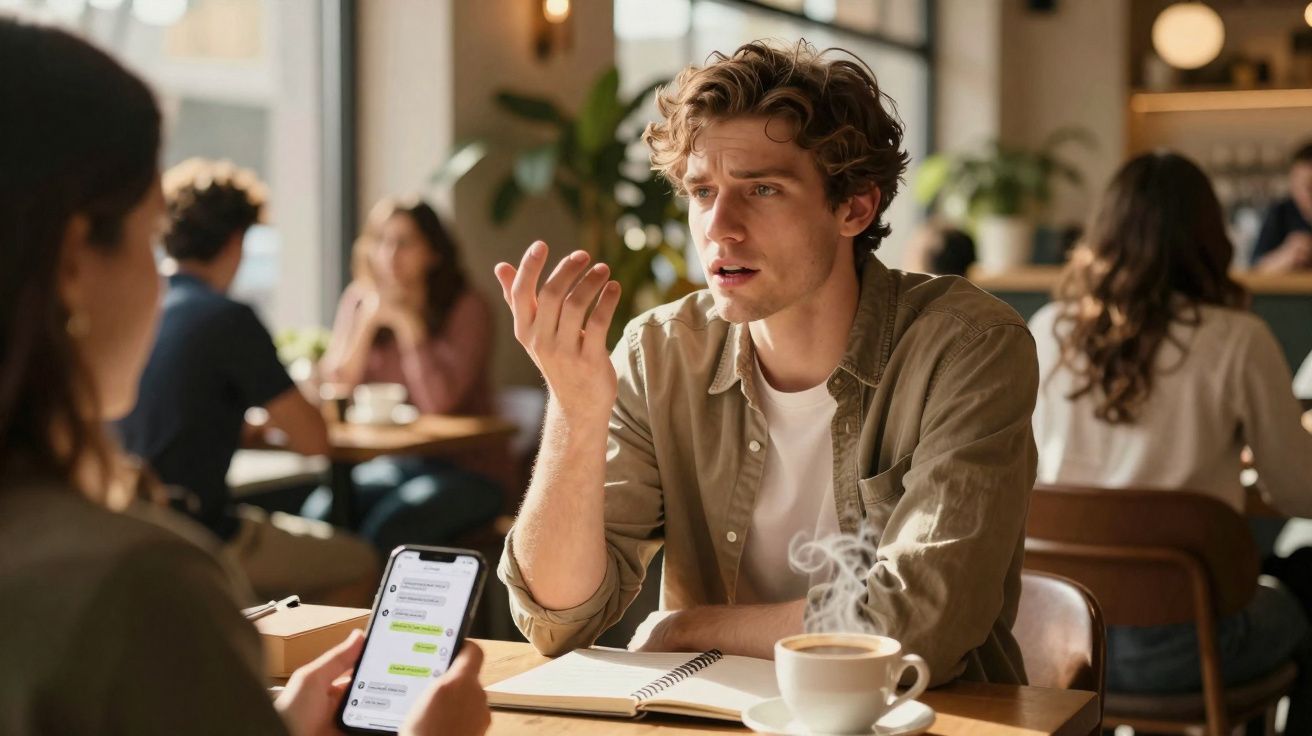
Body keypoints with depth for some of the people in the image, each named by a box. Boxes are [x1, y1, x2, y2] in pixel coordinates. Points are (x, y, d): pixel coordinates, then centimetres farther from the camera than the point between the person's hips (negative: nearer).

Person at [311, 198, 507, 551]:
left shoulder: (466, 307, -10)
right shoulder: (360, 299, 3)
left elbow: (437, 403, -21)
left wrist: (407, 323, -19)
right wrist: (367, 320, -15)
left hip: (467, 469, -4)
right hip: (393, 463, 4)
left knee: (387, 527, -31)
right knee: (318, 512, -24)